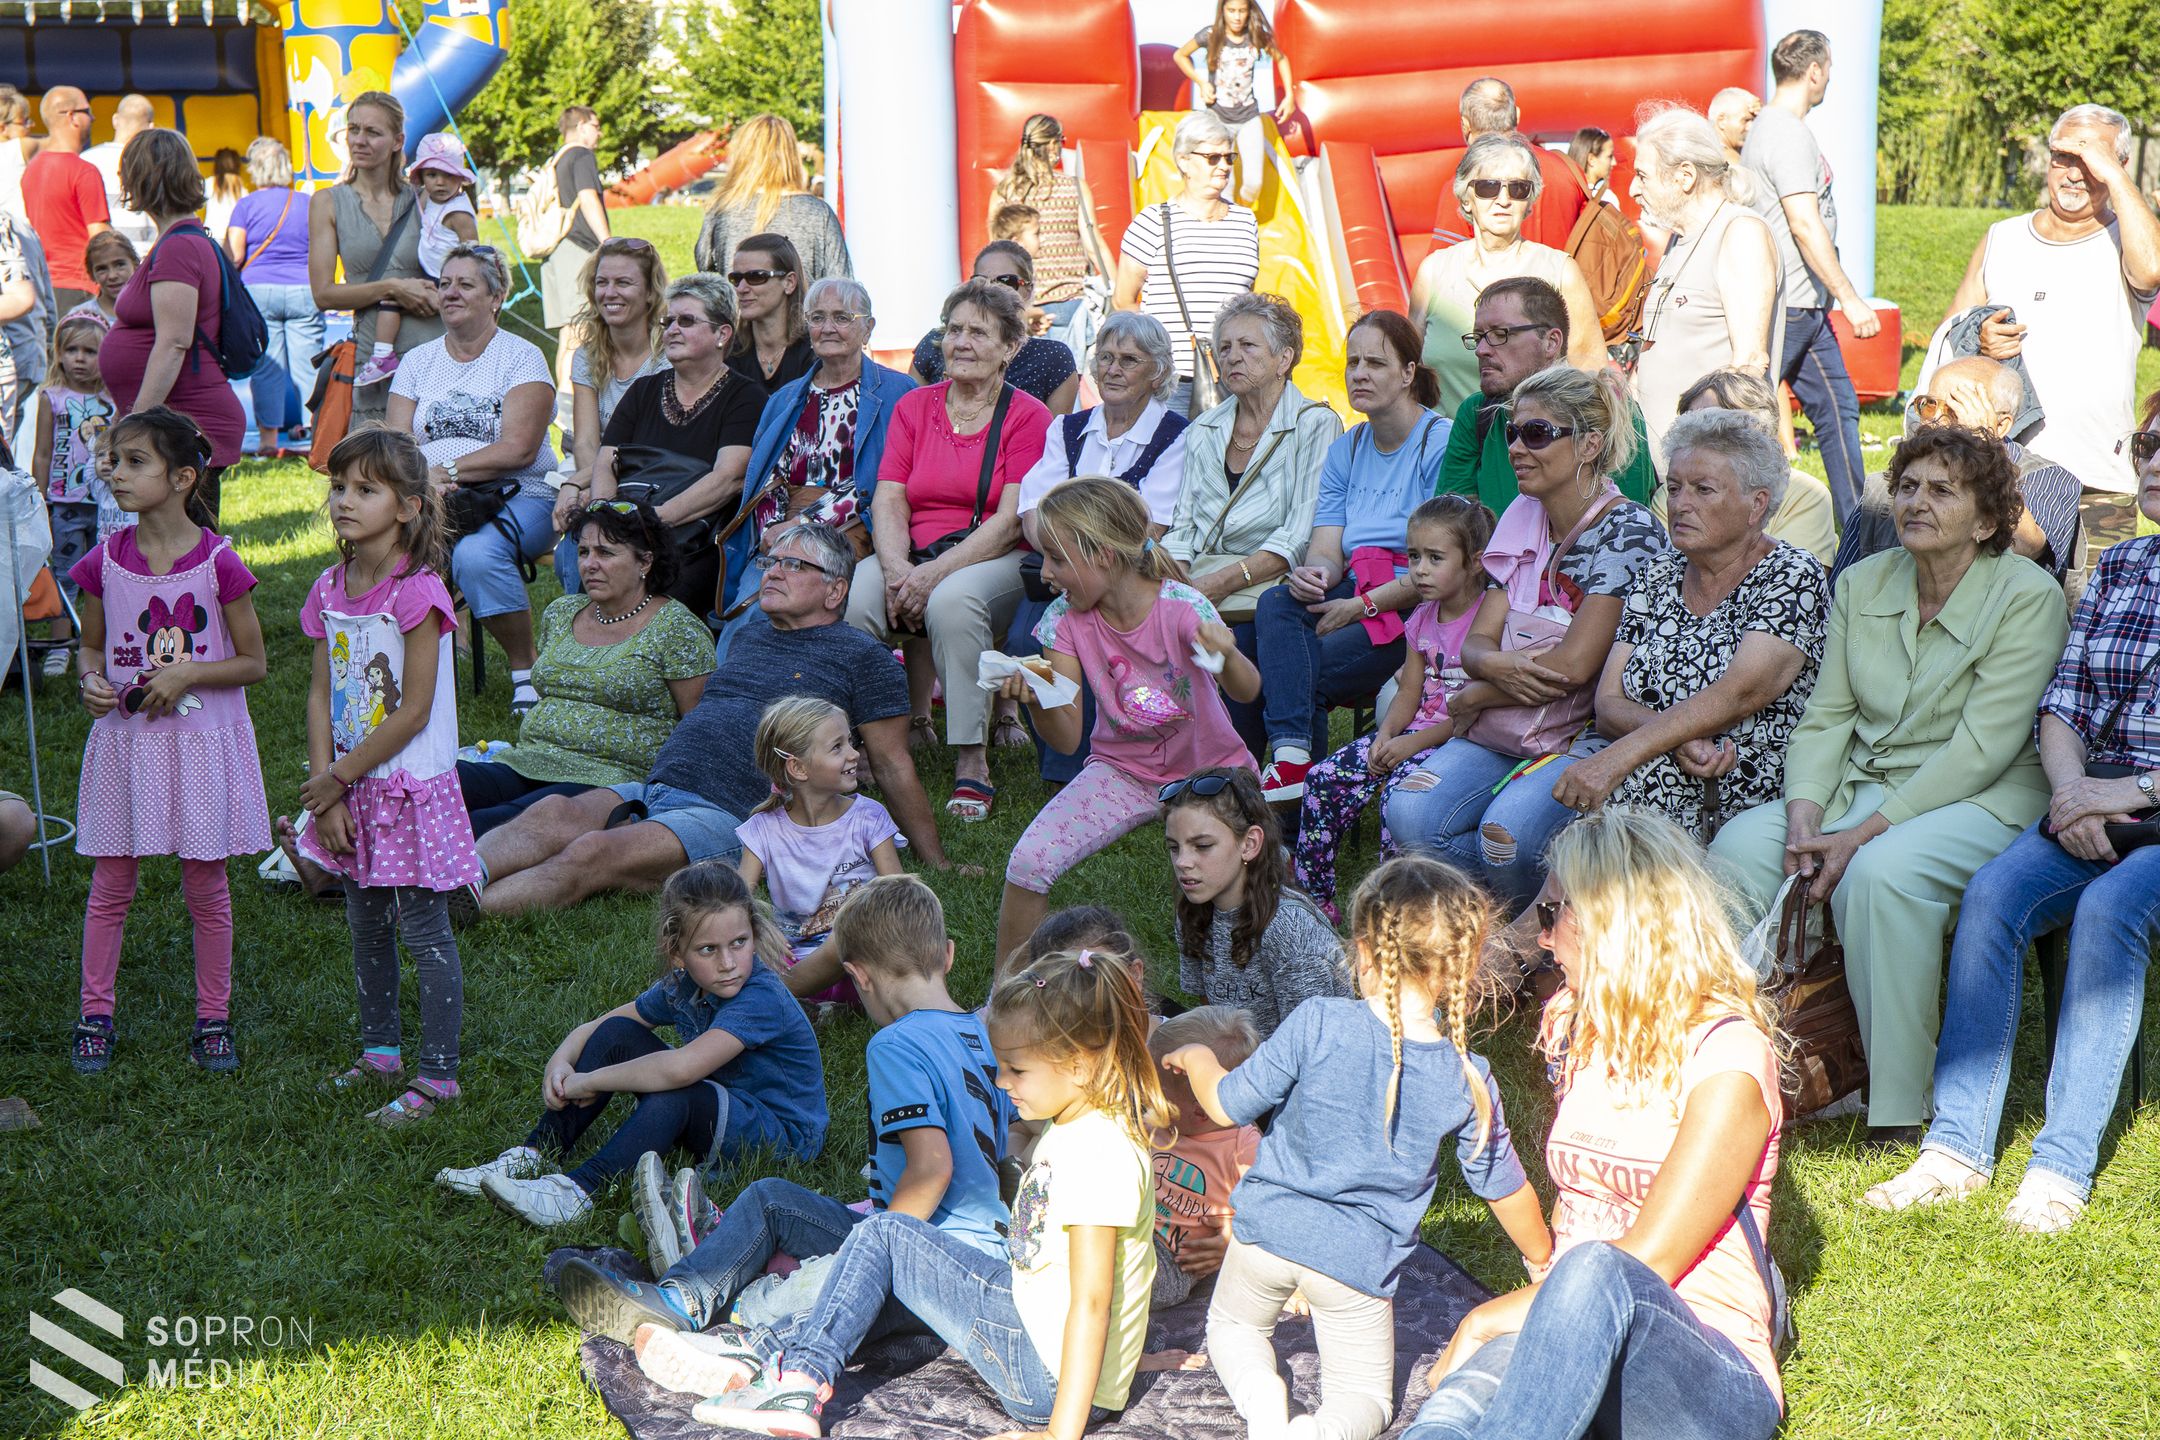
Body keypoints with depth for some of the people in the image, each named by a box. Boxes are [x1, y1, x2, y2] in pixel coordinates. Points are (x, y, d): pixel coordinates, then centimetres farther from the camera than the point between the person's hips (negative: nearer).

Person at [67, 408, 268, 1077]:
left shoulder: (218, 562, -11)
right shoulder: (105, 561, -2)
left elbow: (253, 662, -5)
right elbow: (90, 647, 12)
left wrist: (187, 673, -19)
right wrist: (91, 682, -10)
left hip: (202, 741, -2)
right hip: (124, 737, 3)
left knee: (205, 884, 6)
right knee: (111, 883, 7)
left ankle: (213, 1018, 18)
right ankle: (95, 1014, 18)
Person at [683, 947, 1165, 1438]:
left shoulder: (1099, 1153, -23)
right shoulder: (1073, 1130, 10)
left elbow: (1091, 1301, -25)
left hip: (1053, 1376, -10)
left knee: (884, 1236, -6)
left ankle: (804, 1374, -1)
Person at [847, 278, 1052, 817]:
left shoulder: (1028, 417, 1)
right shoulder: (913, 407, 15)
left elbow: (1009, 521, -9)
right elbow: (888, 500, 5)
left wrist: (933, 575, -21)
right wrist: (897, 569, -16)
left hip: (994, 560, -3)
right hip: (912, 553, 3)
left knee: (951, 601, -38)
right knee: (850, 599, -29)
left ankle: (972, 762, -31)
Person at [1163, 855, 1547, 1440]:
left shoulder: (1316, 1024, -18)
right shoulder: (1467, 1081, -11)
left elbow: (1228, 1107, -9)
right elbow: (1505, 1189, 3)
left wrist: (1198, 1059, 14)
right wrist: (1542, 1258, 23)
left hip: (1272, 1227, 0)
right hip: (1360, 1260, 0)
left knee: (1232, 1325, 30)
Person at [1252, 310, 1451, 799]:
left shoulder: (1441, 443, -7)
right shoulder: (1345, 450, 16)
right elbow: (1327, 548, 7)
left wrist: (1363, 605, -18)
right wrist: (1313, 573, -18)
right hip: (1358, 595, 6)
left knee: (1307, 671, -24)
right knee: (1276, 605, -24)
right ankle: (1290, 754, -37)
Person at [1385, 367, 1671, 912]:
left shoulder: (1627, 530, -10)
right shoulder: (1523, 519, 13)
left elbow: (1574, 666, -17)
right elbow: (1476, 643, 9)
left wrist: (1471, 699, -6)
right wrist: (1498, 665, -17)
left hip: (1589, 738, -6)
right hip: (1507, 732, 6)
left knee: (1506, 831, -32)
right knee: (1408, 814, -20)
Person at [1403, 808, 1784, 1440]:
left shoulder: (1726, 1055, -7)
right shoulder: (1580, 1029, 17)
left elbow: (1647, 1262, -12)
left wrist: (1486, 1320, -11)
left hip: (1708, 1375, -5)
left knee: (1596, 1274, -40)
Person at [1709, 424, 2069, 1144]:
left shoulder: (2027, 597, -10)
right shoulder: (1862, 583, 9)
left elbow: (1981, 748, -16)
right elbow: (1826, 716, 7)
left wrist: (1864, 832, -22)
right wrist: (1805, 814, -13)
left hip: (1985, 801, -6)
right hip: (1860, 784, 6)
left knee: (1881, 871, -36)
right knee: (1739, 844, -19)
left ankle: (1900, 1107, -25)